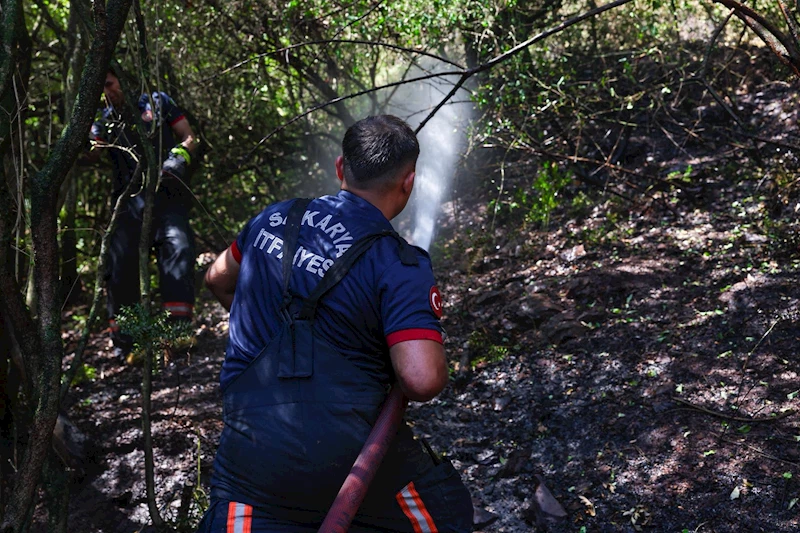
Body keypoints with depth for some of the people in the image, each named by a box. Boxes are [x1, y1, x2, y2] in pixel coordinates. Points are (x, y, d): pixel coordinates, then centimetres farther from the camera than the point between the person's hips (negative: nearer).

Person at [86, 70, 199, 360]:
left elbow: (189, 137, 8)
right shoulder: (104, 121, 15)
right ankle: (122, 339, -2)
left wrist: (179, 156, -12)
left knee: (177, 246, -22)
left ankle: (178, 325, -24)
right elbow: (88, 156, 0)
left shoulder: (156, 102, 12)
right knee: (121, 261, -9)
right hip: (129, 199, 2)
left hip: (167, 193, -2)